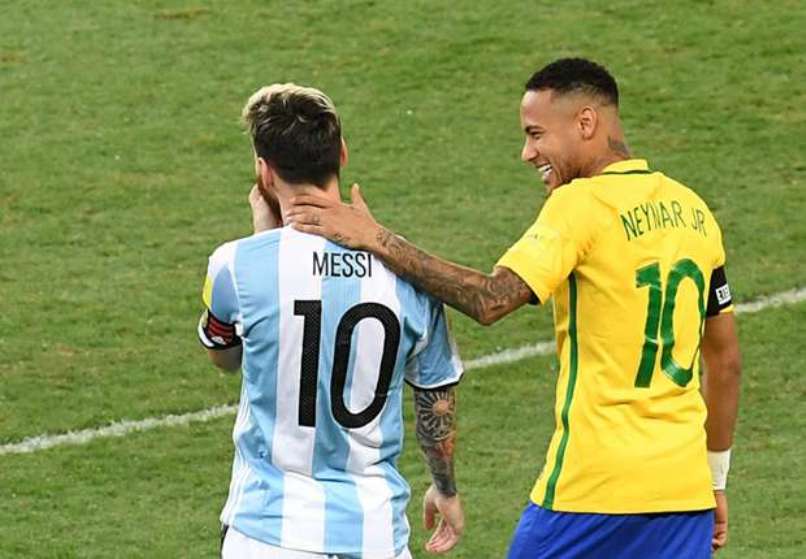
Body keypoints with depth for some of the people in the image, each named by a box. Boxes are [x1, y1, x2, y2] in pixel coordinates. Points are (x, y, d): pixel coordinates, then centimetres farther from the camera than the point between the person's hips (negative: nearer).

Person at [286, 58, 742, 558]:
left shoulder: (582, 204, -10)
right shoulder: (693, 211, 12)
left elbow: (490, 300, -23)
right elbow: (726, 360, 17)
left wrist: (376, 239, -20)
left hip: (595, 489, -7)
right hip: (686, 492, 7)